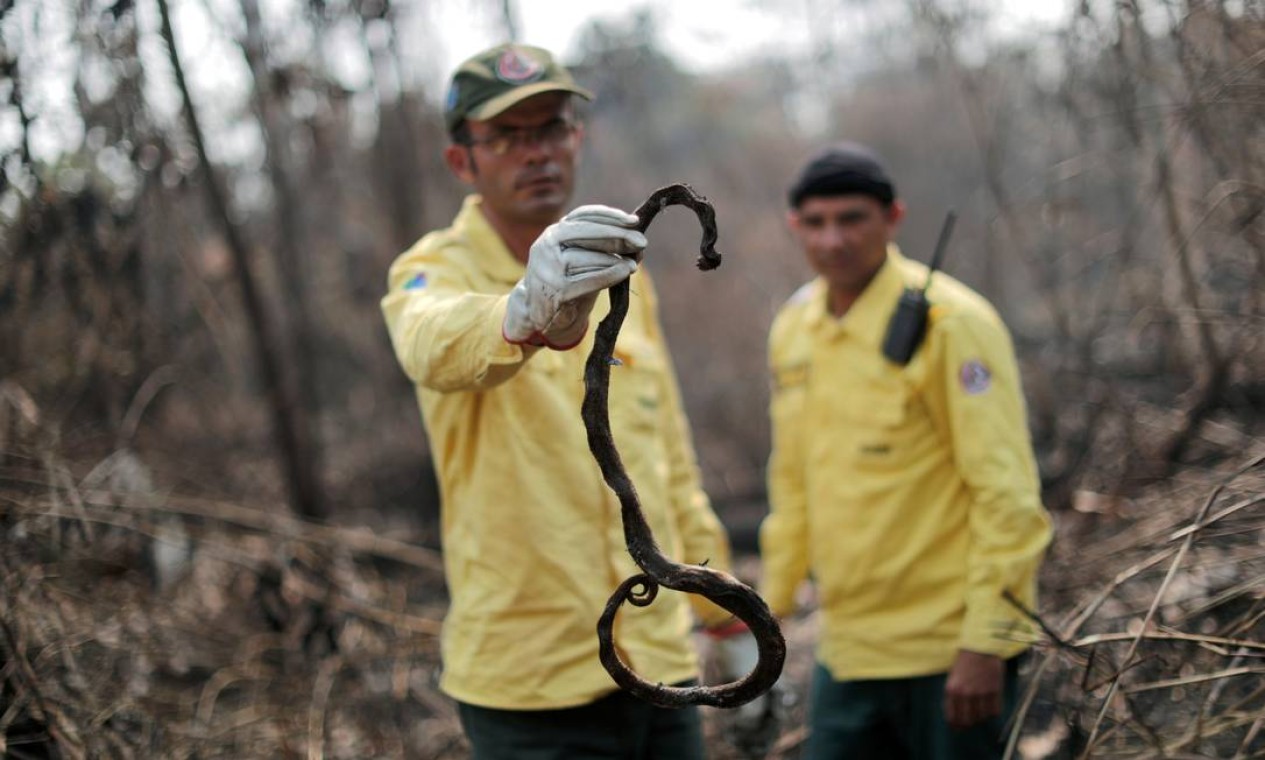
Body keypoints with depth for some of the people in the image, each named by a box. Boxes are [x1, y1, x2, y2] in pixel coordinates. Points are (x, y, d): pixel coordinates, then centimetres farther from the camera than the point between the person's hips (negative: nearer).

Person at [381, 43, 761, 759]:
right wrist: (529, 313, -55)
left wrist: (727, 614, 17)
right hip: (532, 684, -5)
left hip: (661, 660, 5)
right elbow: (435, 346, -33)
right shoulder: (435, 270, -7)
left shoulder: (620, 270, 10)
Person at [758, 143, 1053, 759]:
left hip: (950, 649, -6)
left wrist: (985, 642, -18)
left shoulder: (950, 322, -13)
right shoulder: (792, 328, 7)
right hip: (848, 650, 6)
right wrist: (772, 598, 16)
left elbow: (1007, 492, -16)